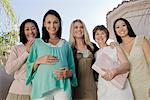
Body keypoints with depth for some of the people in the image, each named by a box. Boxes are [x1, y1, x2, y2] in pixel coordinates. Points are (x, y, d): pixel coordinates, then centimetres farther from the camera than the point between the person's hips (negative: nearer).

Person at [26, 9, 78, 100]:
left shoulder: (66, 44, 11)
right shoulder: (37, 43, 9)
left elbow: (72, 68, 12)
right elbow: (29, 67, 8)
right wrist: (38, 61, -10)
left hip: (62, 88, 1)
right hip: (42, 87, 0)